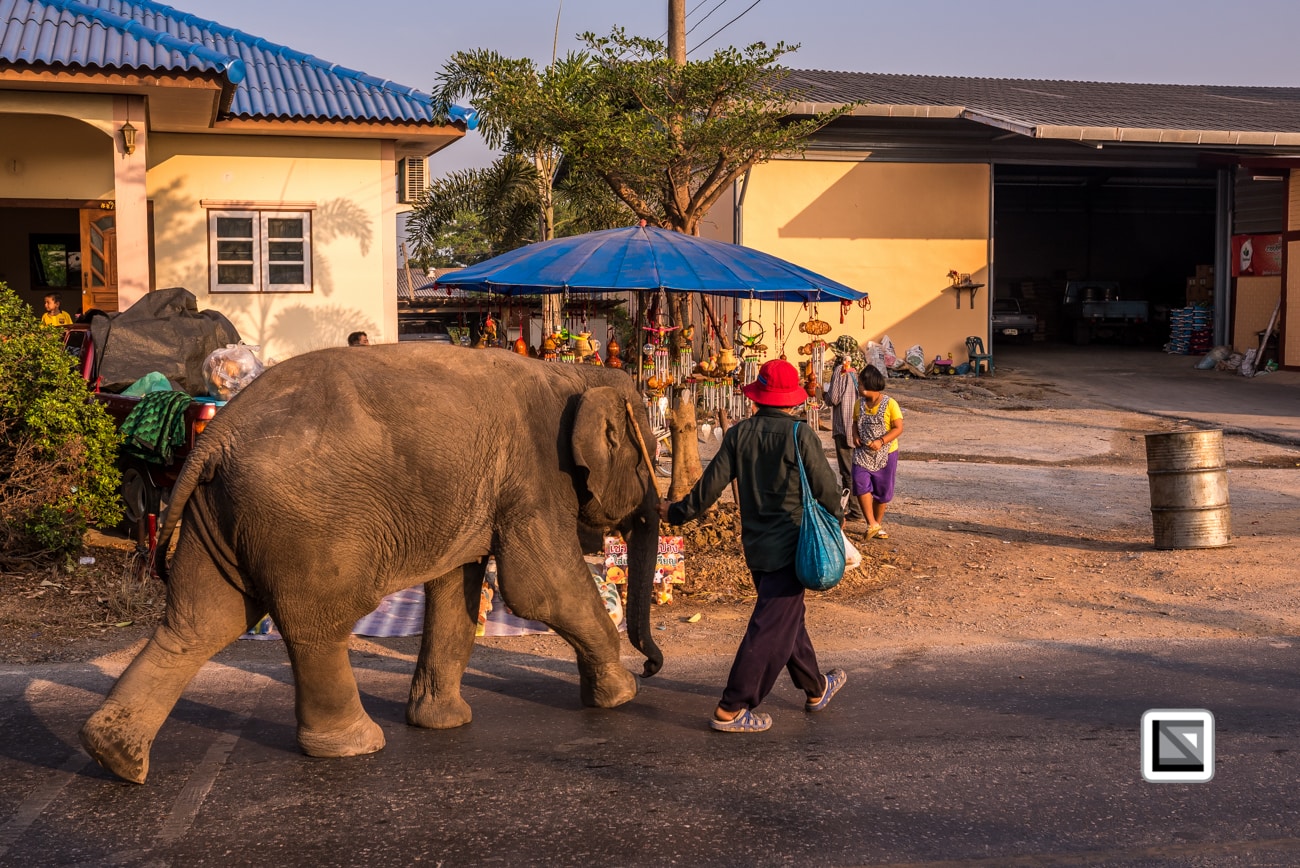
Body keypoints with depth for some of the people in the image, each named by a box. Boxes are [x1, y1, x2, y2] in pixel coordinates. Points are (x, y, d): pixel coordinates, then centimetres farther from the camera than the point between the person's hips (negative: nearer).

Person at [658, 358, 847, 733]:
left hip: (755, 544, 6)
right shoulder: (801, 435, -13)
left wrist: (677, 512, 13)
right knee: (772, 628, -2)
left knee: (788, 618, 20)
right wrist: (835, 515, 14)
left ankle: (816, 688, 36)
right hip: (790, 544, -6)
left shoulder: (738, 434, 0)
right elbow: (825, 486, -7)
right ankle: (730, 710, -2)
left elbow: (711, 484, -1)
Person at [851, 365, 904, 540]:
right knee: (860, 483, -20)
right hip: (863, 452, 2)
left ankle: (877, 525, 27)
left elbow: (898, 428, -13)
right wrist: (855, 436, -7)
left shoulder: (890, 404, -12)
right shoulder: (859, 404, 2)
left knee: (882, 492, 8)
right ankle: (871, 524, -12)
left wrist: (881, 441, -25)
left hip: (885, 454, -2)